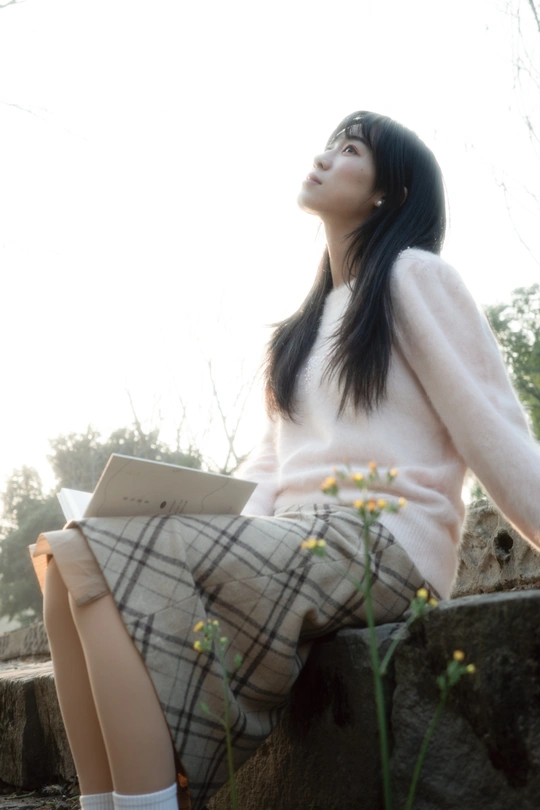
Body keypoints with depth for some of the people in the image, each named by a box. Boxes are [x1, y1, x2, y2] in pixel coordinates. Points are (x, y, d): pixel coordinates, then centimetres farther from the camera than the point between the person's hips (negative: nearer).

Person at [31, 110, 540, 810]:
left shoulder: (413, 277, 3)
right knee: (70, 562, -11)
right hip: (297, 542, 8)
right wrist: (193, 531, 2)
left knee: (97, 561, -22)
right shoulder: (310, 321, 26)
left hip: (381, 545, -7)